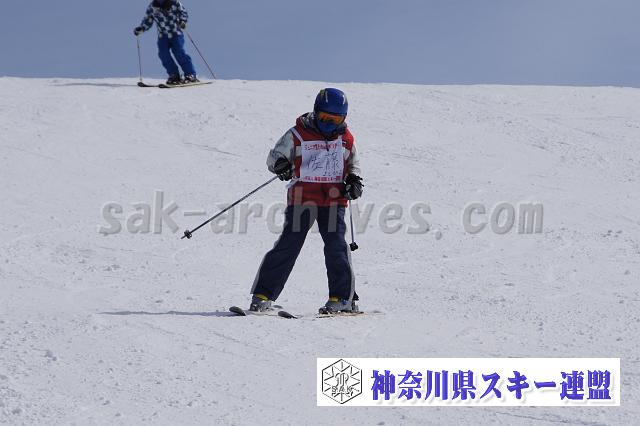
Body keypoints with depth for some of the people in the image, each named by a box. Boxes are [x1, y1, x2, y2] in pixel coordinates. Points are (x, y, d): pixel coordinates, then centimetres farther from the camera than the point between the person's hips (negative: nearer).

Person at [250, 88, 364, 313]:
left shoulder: (345, 138, 10)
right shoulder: (297, 135, 0)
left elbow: (353, 162, 25)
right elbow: (274, 156, -1)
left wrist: (354, 180, 5)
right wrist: (280, 165, -25)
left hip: (334, 200, 2)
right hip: (302, 198, -2)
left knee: (336, 246, -9)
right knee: (288, 246, -6)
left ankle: (343, 297, -2)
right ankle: (263, 296, -2)